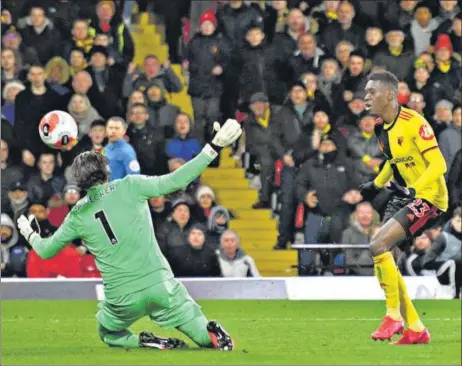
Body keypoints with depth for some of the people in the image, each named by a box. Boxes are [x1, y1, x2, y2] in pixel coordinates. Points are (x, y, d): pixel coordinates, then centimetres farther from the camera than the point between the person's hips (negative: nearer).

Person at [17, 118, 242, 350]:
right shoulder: (129, 187, -1)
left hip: (122, 299, 1)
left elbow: (46, 250, 18)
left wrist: (30, 235, 41)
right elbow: (174, 181, -8)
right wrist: (214, 148, -7)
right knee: (206, 337, 9)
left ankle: (144, 342, -3)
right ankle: (213, 334, -29)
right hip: (159, 285, 0)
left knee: (109, 336, 29)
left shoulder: (78, 216, 5)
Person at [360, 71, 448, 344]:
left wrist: (414, 189, -32)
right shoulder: (381, 127, 7)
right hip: (405, 196, 9)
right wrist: (376, 185, 14)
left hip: (429, 196, -9)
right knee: (380, 253, 2)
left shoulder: (413, 123, -20)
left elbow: (439, 164, -22)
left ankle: (394, 316, -9)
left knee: (380, 244, -22)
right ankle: (415, 328, 10)